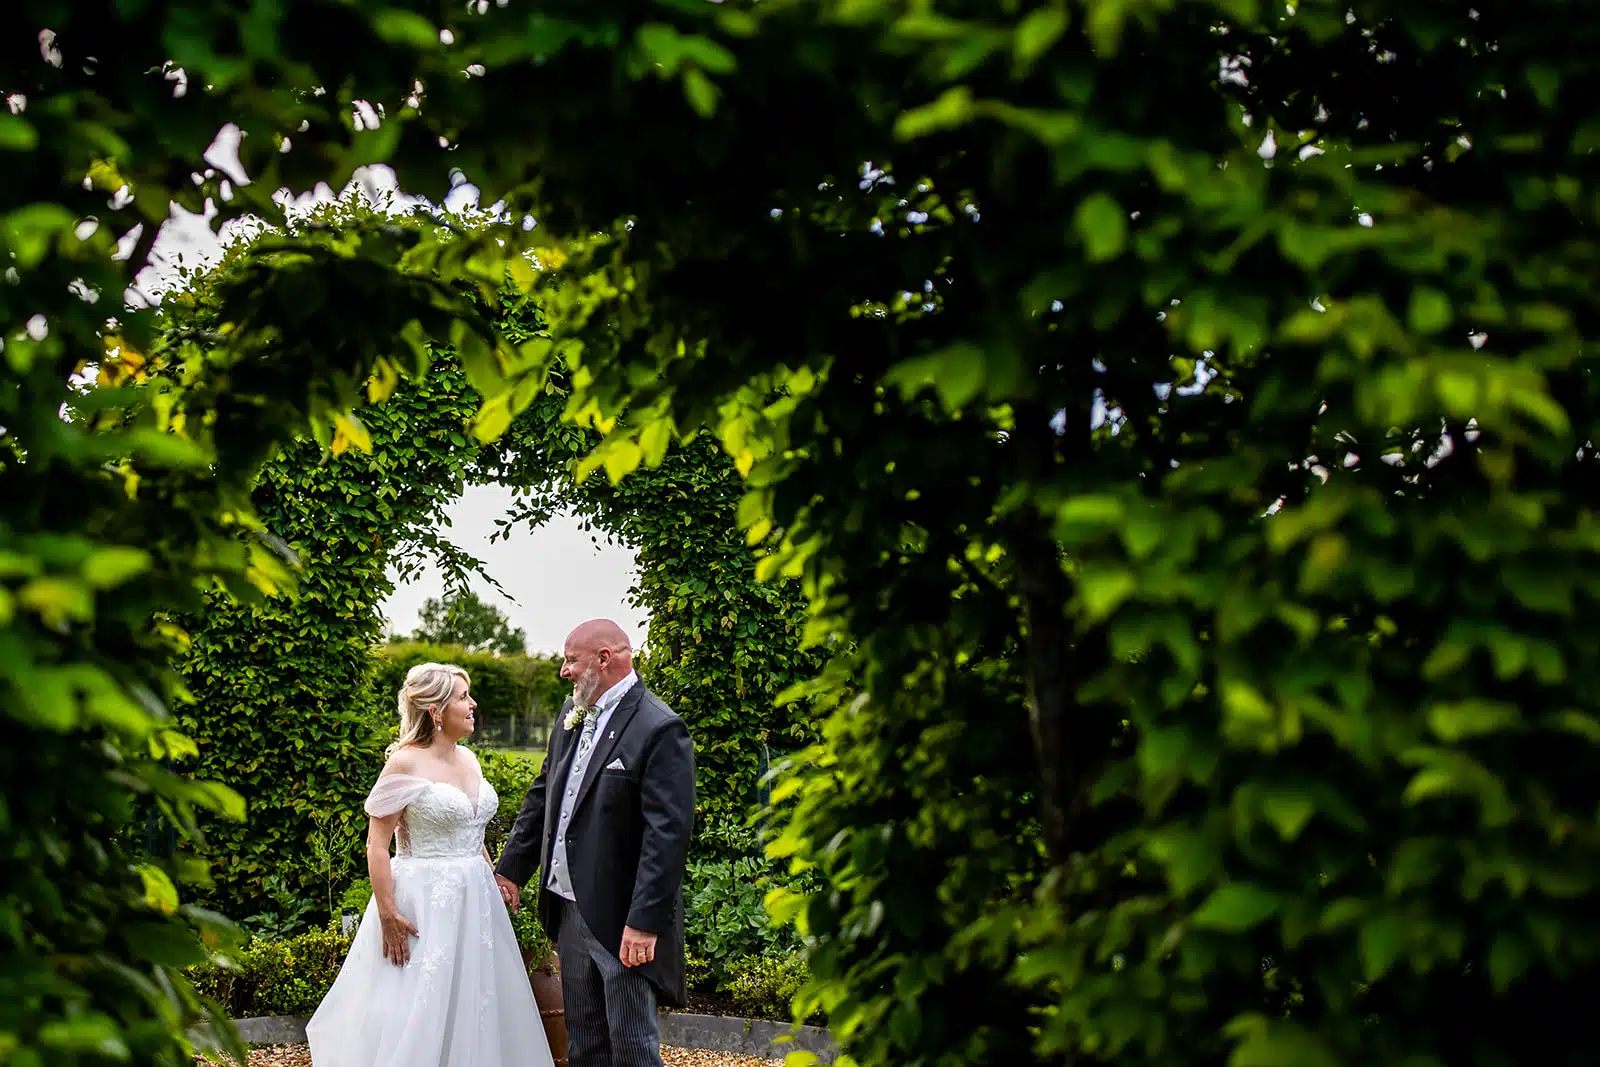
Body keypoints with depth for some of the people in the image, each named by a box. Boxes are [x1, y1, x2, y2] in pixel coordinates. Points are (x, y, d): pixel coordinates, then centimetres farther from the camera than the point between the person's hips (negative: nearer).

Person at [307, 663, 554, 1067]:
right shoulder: (405, 764, -12)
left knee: (477, 1009, 11)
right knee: (418, 1015, -1)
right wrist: (387, 913, -18)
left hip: (475, 901, 7)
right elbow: (376, 845, -13)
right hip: (425, 904, -7)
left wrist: (495, 887, 15)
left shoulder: (468, 758, 9)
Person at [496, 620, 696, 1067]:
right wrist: (512, 869, 17)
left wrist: (645, 921, -23)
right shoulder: (572, 714, 9)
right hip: (570, 908, 8)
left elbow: (667, 834, -21)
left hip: (622, 917, -8)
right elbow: (542, 794, 19)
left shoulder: (659, 729, -17)